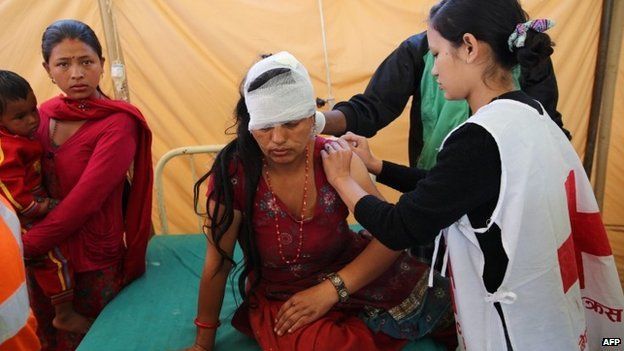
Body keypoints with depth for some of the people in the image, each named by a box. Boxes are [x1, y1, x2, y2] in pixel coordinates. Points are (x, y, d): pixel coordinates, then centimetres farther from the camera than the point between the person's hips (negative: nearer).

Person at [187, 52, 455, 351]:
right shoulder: (233, 174, -21)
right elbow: (218, 262, -12)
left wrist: (331, 289, -23)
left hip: (347, 274, 2)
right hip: (280, 301, -1)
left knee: (440, 298, -14)